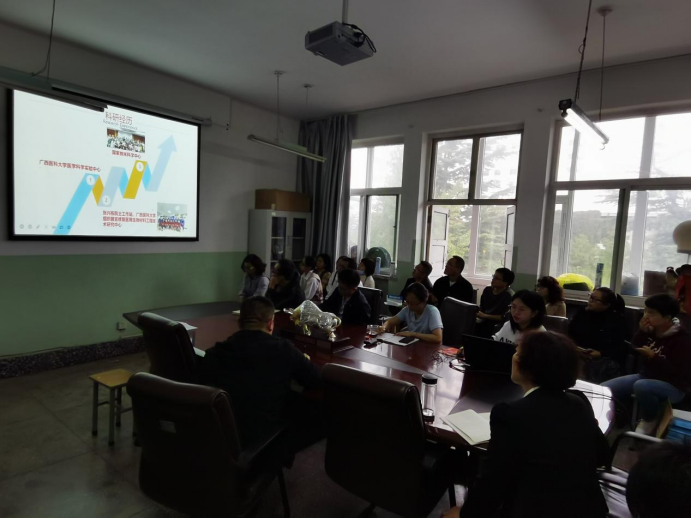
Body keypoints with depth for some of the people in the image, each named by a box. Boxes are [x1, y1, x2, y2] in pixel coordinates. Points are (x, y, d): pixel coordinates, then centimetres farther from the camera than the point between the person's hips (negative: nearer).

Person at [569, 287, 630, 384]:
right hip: (580, 355, 3)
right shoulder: (582, 313, 18)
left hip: (607, 359, -3)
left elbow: (622, 348, -4)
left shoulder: (617, 320, 5)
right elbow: (569, 333, 13)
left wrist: (601, 354, -17)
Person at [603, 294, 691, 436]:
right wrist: (642, 332, -9)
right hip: (648, 376, 6)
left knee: (641, 386, -40)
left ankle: (650, 421, -11)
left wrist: (653, 357, -31)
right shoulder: (652, 330, 1)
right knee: (605, 388, -13)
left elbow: (678, 372, -22)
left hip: (673, 386, -6)